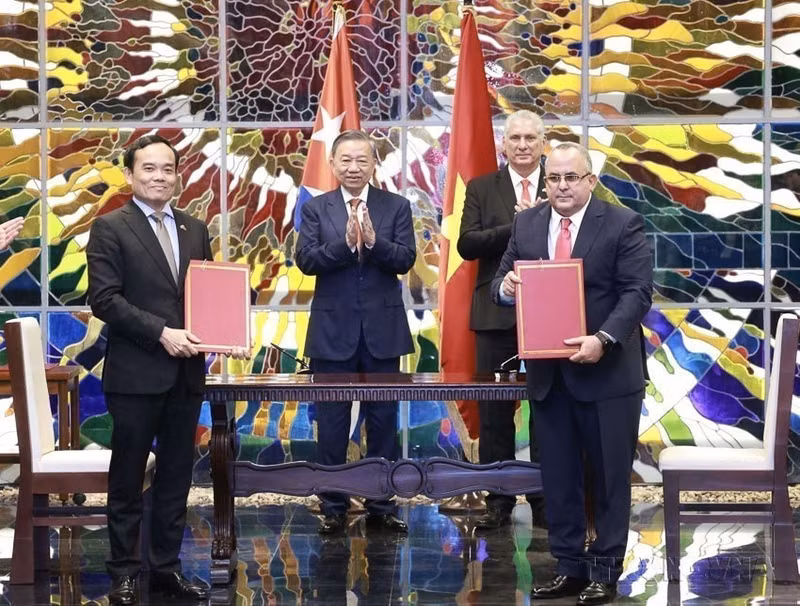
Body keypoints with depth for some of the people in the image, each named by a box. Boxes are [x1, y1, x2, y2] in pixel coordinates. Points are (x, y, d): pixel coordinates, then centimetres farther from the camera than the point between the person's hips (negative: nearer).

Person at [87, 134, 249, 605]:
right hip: (136, 372, -5)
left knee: (177, 475, 11)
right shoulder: (110, 228, -5)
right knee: (128, 478, 5)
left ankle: (167, 568, 21)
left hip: (186, 372, 5)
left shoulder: (195, 230, 12)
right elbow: (104, 299, -13)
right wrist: (161, 332, -19)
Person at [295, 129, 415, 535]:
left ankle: (382, 505, 18)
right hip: (333, 329, 0)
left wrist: (372, 241, -23)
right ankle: (333, 507, 16)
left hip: (383, 327, 0)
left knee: (383, 420, 8)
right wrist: (345, 243, -23)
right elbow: (305, 260, -9)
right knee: (332, 422, 6)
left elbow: (405, 259, -7)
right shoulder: (315, 209, 3)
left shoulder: (396, 207, 3)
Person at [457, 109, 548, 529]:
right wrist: (515, 227, -17)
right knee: (494, 411, 5)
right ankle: (499, 501, 14)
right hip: (497, 313, 1)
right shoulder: (482, 189, 7)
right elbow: (467, 244, -5)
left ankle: (545, 499, 14)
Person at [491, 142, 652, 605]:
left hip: (607, 372, -4)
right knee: (558, 478, 10)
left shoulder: (623, 224, -6)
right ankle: (570, 567, 20)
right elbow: (503, 282, 12)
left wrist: (603, 338, -26)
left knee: (610, 477, 4)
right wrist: (506, 287, -13)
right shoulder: (526, 225, 9)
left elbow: (638, 292, -12)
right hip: (548, 373, 5)